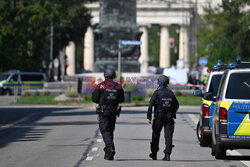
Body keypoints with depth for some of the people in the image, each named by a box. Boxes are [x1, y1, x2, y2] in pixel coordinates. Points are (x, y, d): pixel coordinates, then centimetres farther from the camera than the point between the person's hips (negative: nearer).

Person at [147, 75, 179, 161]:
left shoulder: (157, 92, -6)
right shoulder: (170, 93, 8)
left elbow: (151, 105, -12)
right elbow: (176, 104, 15)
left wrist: (149, 116, -9)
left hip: (159, 117, -3)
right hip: (169, 117, 3)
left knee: (156, 135, 11)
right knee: (168, 136, -1)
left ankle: (154, 154, 18)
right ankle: (167, 154, -11)